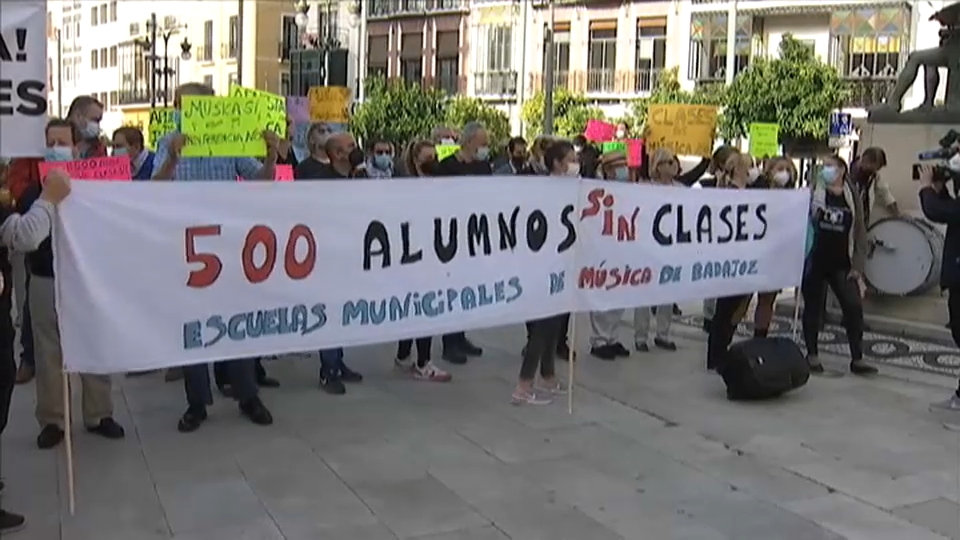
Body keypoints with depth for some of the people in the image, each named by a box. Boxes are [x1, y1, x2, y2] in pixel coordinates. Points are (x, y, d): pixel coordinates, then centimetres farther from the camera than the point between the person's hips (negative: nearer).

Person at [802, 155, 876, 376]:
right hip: (814, 260, -1)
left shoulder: (853, 198, 4)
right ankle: (812, 355, 19)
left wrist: (857, 266, -2)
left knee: (854, 307, -6)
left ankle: (857, 359, 1)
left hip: (841, 263, 1)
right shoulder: (813, 193, 0)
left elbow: (859, 233, 5)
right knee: (813, 307, 7)